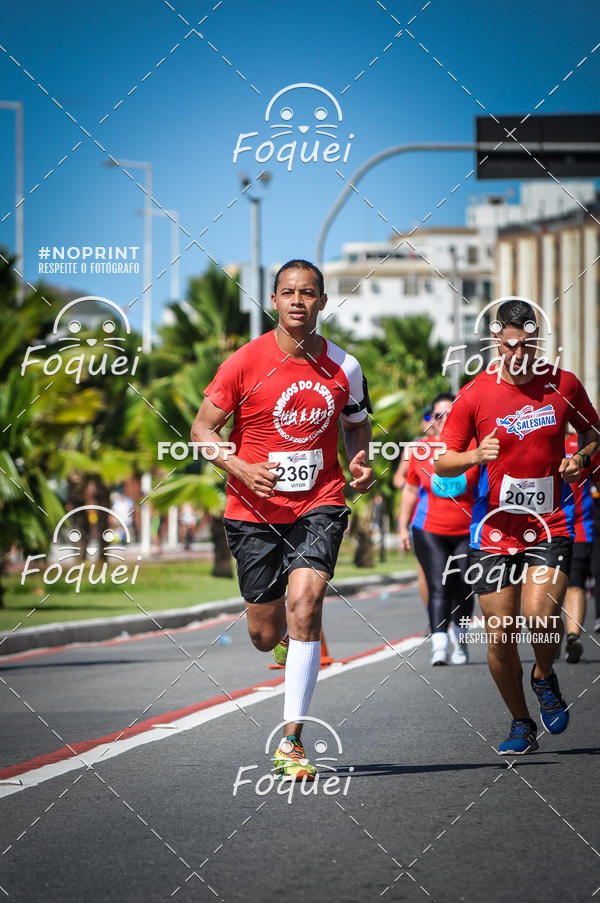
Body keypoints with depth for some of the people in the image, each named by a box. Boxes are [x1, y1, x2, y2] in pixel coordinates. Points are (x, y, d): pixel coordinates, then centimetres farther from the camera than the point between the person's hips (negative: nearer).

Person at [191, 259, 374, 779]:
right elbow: (202, 429, 0)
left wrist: (361, 463, 0)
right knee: (266, 636, 5)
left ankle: (291, 741, -19)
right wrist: (241, 469, -17)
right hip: (255, 511, 0)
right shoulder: (245, 363, -6)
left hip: (319, 506, 0)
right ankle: (291, 641, 48)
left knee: (305, 600, -22)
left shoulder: (343, 367, 2)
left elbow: (357, 423, 21)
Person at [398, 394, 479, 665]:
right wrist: (403, 528, 14)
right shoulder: (421, 450, 6)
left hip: (467, 531, 0)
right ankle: (439, 645, -22)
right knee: (438, 587, -13)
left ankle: (461, 642, 27)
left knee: (463, 589, 5)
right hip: (429, 531, 0)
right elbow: (410, 491, 15)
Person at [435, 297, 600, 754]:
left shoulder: (563, 385, 0)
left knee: (541, 616, -21)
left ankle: (545, 677, 12)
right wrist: (475, 456, -19)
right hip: (494, 528, 1)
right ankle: (521, 723, 21)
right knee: (499, 637, -1)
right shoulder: (475, 395, -3)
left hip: (550, 526, 0)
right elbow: (442, 463, 1)